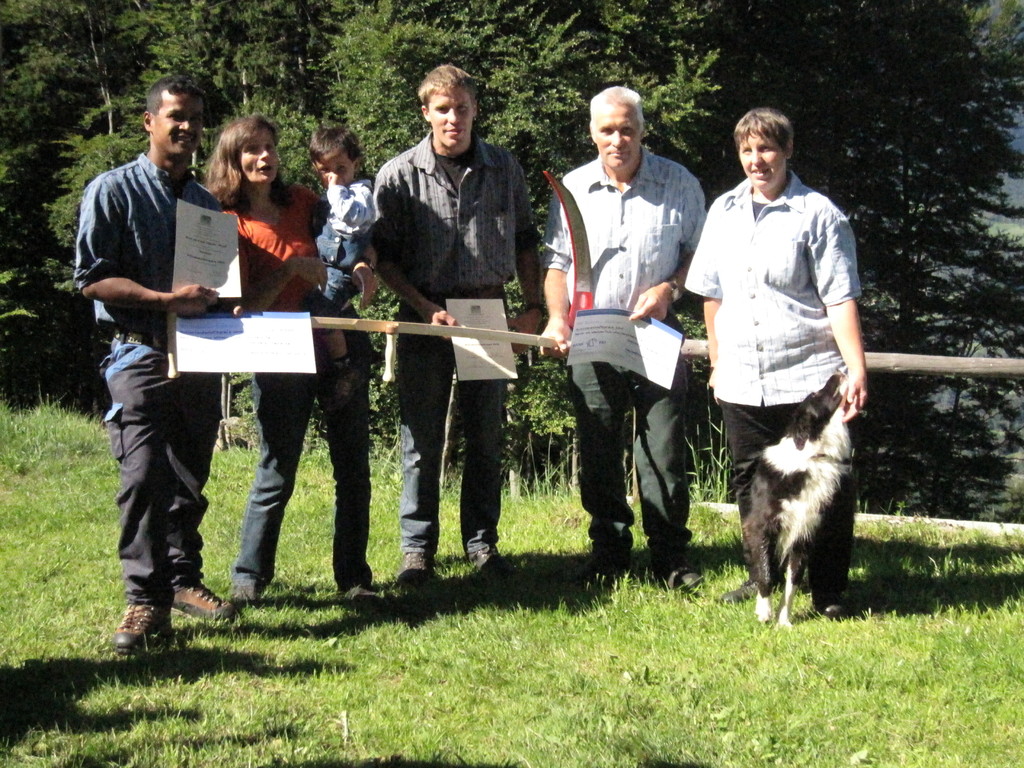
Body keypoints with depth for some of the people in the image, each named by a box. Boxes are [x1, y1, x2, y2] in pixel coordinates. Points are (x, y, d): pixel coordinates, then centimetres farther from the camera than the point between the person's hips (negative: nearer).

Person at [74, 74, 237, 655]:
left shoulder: (207, 201, 17)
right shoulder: (114, 192, -2)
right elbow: (91, 278, -8)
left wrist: (220, 302, 1)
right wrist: (166, 300, -18)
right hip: (141, 353, -6)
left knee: (190, 480, 11)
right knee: (145, 476, -14)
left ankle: (183, 579, 22)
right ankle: (147, 601, -11)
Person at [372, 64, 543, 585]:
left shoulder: (504, 170, 6)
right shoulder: (399, 175, -3)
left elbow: (525, 242, 14)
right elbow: (384, 256, -2)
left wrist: (533, 307, 5)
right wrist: (425, 308, -12)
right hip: (424, 316, -2)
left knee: (487, 435, 7)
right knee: (421, 439, 2)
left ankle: (482, 542, 18)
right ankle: (417, 548, 11)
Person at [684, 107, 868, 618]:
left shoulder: (817, 214, -5)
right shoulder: (725, 212, 10)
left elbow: (840, 299, -9)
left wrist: (856, 369, -18)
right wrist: (717, 361, 17)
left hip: (809, 378, -5)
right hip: (742, 380, 5)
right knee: (750, 483, 12)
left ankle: (829, 591, 9)